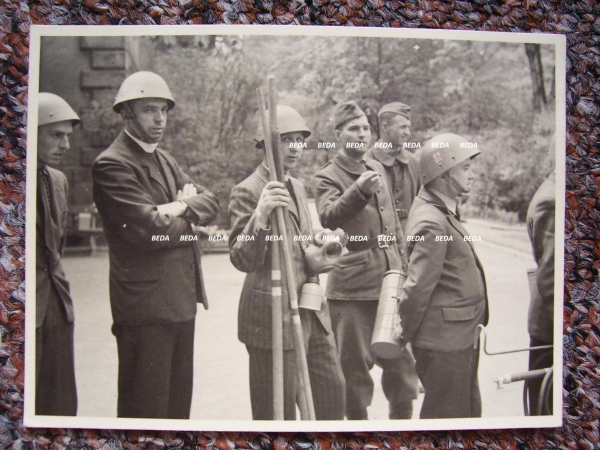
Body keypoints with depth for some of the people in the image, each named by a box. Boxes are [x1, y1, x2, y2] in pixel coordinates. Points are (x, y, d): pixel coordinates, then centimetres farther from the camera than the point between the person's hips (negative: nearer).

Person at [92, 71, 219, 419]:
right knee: (146, 406, 2)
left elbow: (210, 201, 9)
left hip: (182, 298, 8)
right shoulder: (112, 164, -11)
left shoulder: (166, 160, 17)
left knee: (179, 401, 17)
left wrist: (181, 207, -10)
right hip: (145, 302, -8)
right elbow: (149, 229, -21)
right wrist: (188, 215, -5)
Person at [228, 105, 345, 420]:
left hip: (312, 310, 8)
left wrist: (316, 239, 3)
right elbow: (243, 261, -20)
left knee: (332, 394, 19)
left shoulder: (297, 186, 12)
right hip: (273, 314, -8)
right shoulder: (248, 191, -13)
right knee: (278, 413, 6)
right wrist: (260, 215, -36)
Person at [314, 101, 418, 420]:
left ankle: (402, 418, 32)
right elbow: (328, 217, -23)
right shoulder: (327, 176, -4)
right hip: (352, 288, -6)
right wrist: (359, 190, -38)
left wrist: (401, 265, 18)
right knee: (356, 367, 5)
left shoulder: (378, 169, 16)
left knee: (401, 363, 14)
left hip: (388, 283, 6)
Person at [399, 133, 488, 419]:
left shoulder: (441, 212, 9)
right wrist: (402, 338, -12)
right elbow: (418, 288, -22)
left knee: (469, 411, 22)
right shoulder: (433, 223, -22)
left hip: (460, 338, 10)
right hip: (444, 342, -10)